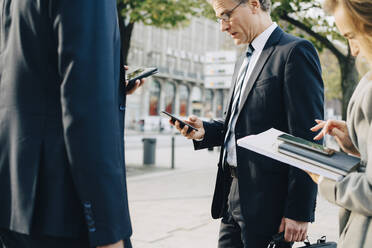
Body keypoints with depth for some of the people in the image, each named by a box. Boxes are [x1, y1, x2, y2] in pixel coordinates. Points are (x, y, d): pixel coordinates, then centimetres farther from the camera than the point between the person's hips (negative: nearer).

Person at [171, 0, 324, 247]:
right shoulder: (245, 61, 18)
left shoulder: (295, 51, -10)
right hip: (233, 197, 8)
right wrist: (204, 131, 3)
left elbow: (307, 139, -16)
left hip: (267, 202, -8)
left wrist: (299, 211, -18)